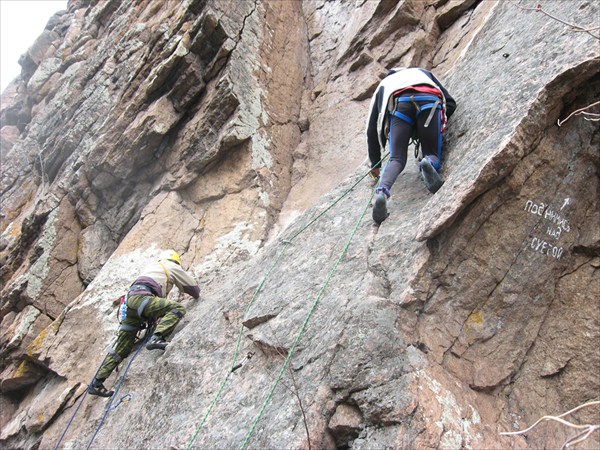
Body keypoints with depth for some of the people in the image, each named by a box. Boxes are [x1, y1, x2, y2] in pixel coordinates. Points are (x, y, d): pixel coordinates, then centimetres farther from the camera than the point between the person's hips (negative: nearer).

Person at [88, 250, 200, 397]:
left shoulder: (152, 266, 38)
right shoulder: (173, 267, 18)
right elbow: (193, 286, 26)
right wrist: (197, 296, 46)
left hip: (130, 298, 8)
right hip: (141, 297, -8)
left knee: (121, 347, 9)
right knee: (178, 308, -15)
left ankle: (96, 383, 9)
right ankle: (156, 338, -35)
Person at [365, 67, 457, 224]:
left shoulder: (383, 85, 40)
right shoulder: (423, 73, 45)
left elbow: (372, 130, 34)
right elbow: (450, 103, 30)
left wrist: (375, 165, 39)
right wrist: (436, 124, 40)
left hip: (400, 105, 0)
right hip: (429, 101, 0)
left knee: (397, 160, 3)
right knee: (432, 155, 10)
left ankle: (382, 192, -27)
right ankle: (429, 163, -27)